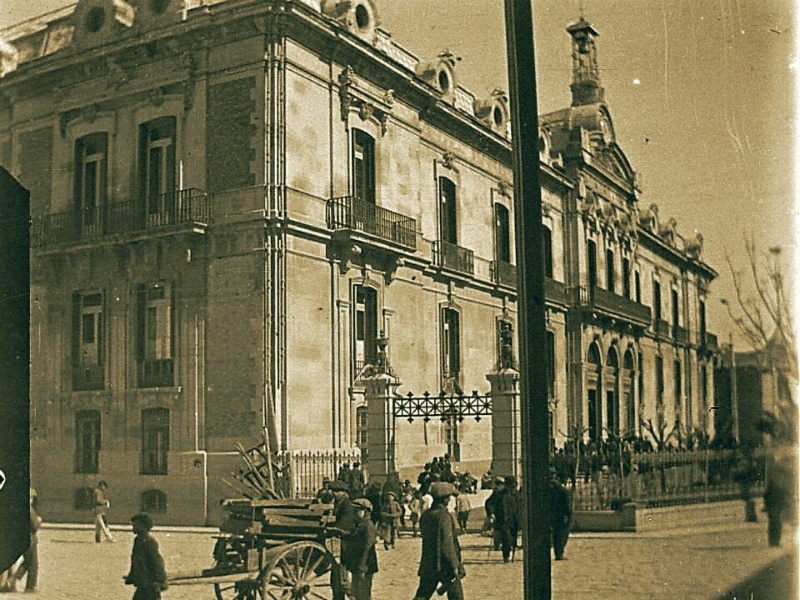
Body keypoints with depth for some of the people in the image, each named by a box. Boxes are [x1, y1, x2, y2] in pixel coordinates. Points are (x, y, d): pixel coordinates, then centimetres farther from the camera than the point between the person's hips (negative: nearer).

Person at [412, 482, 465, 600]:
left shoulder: (425, 515, 5)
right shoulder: (444, 516, -19)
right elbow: (447, 545, -21)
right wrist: (454, 566, -15)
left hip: (427, 565, 7)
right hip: (445, 567, -7)